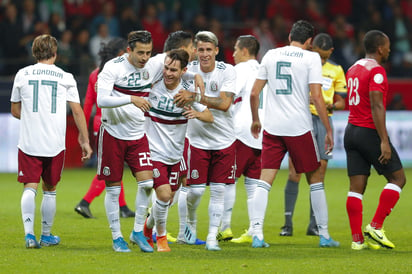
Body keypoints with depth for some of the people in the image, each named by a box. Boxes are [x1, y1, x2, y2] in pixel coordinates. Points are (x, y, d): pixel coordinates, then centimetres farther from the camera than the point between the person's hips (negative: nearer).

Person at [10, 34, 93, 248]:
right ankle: (46, 236, 21)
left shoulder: (22, 74, 5)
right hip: (55, 144, 0)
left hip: (28, 142, 0)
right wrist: (85, 140, 7)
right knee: (50, 190, 13)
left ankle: (29, 233, -19)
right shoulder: (66, 78, 2)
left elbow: (15, 111, 13)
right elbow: (77, 111, 1)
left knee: (30, 188, -1)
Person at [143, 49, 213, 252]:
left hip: (175, 155, 3)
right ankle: (160, 236, 7)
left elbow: (209, 117, -2)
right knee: (163, 195, -15)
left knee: (168, 200, 11)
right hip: (154, 150, -3)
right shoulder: (152, 86, -9)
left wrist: (196, 114, -23)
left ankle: (148, 227, 40)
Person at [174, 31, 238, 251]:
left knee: (218, 190, -2)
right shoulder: (188, 70, -4)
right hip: (197, 139, 1)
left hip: (224, 140, 0)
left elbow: (224, 104, -21)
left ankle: (212, 237, 4)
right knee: (196, 189, -3)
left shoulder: (227, 71, -9)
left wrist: (195, 97, -28)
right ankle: (191, 223, 26)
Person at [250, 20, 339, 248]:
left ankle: (257, 234, -11)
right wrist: (328, 130, -5)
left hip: (272, 127, 3)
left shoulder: (271, 55, 8)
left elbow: (254, 93, 9)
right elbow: (316, 96, -10)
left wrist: (255, 120, 24)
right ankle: (324, 235, 14)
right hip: (300, 127, -3)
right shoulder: (311, 58, -3)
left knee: (265, 180, 1)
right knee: (315, 179, 11)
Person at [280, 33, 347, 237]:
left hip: (324, 121, 3)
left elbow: (341, 101, 15)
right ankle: (288, 222, -5)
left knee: (319, 174, 1)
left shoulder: (336, 71, 13)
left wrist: (331, 105, -8)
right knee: (295, 172, -9)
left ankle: (313, 224, 6)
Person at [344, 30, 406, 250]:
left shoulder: (353, 69, 15)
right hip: (370, 132, -8)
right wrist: (384, 141, -21)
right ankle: (375, 227, -6)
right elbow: (376, 106, -19)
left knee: (356, 187, 4)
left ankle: (357, 239, 0)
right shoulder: (376, 70, -12)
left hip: (351, 132, 8)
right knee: (398, 178, 2)